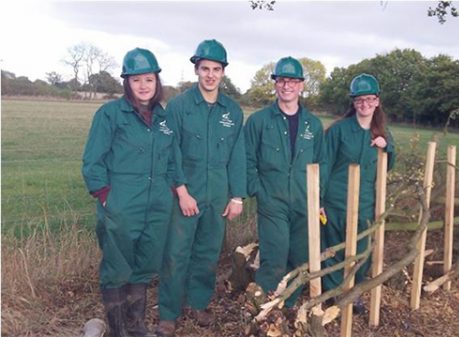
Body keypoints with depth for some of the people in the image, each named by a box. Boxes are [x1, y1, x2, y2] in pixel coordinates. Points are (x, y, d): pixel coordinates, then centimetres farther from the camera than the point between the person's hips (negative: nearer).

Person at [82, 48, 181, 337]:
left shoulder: (164, 117, 10)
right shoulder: (111, 113, -5)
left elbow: (172, 161, 18)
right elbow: (92, 162, -6)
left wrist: (171, 192, 9)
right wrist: (106, 198, -10)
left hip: (157, 209, 5)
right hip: (121, 211, -5)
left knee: (145, 269, 15)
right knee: (117, 271, 7)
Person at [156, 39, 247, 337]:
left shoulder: (233, 111, 6)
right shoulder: (178, 105, -4)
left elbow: (237, 156, 7)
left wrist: (238, 196, 3)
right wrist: (182, 191, -12)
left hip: (218, 197, 3)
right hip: (185, 194, -3)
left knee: (208, 254, 13)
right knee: (177, 255, 0)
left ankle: (199, 303, 32)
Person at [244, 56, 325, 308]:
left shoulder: (313, 124, 9)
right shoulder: (259, 120, -1)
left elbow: (319, 164, 13)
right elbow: (248, 161, -1)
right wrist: (257, 192, -9)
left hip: (305, 206, 4)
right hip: (272, 204, -4)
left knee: (300, 262, 11)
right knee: (274, 263, -6)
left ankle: (288, 309, 30)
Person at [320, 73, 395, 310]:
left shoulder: (382, 133, 6)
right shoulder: (339, 129, -6)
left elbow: (388, 167, 15)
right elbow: (324, 165, -5)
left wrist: (386, 147, -5)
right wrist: (319, 199, -8)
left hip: (366, 204, 4)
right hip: (336, 202, -4)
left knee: (361, 252, 12)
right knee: (333, 251, 6)